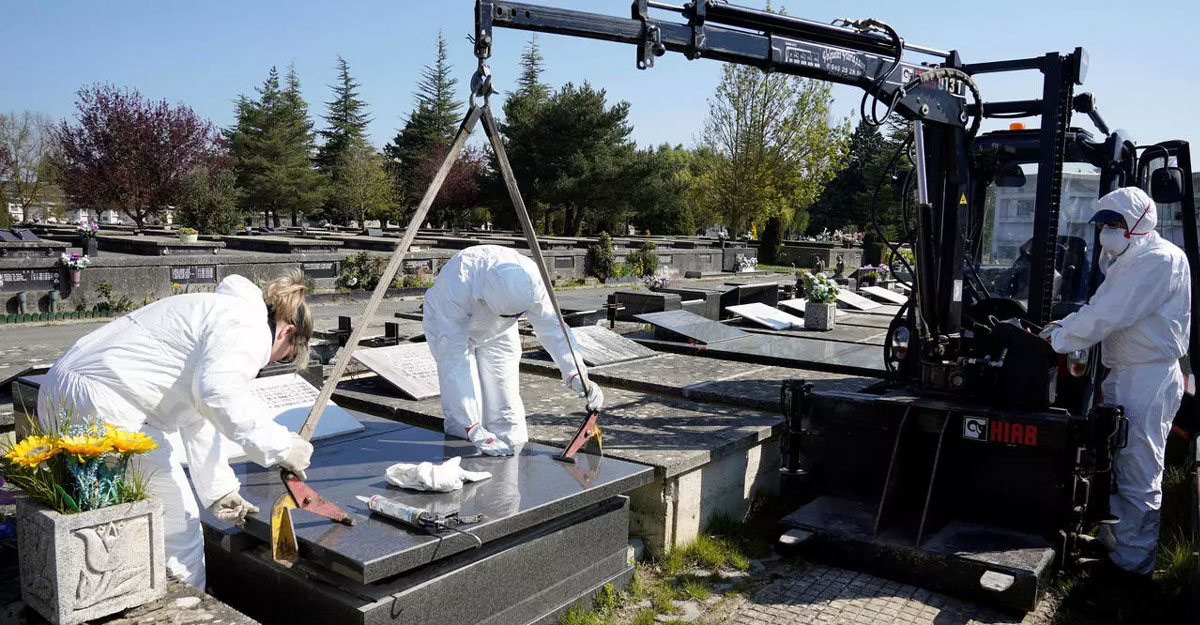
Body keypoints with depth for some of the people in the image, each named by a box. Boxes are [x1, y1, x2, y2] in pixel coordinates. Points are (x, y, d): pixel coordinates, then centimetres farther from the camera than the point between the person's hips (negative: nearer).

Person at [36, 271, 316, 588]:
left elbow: (197, 417, 30)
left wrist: (219, 491, 31)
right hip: (103, 407, -11)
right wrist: (281, 446, -22)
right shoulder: (251, 329, -8)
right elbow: (219, 394, -29)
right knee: (176, 526, 1)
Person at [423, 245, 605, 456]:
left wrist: (577, 375, -46)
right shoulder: (458, 286, -44)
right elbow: (454, 357, -43)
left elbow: (553, 328, -30)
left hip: (497, 332, 3)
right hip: (447, 325, -3)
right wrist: (472, 428, -45)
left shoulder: (530, 278, -33)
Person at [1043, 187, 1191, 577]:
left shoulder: (1158, 259, -17)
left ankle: (1133, 560, 6)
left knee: (1138, 475, -3)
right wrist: (1063, 325, 3)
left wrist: (1059, 340, -15)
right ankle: (1113, 538, 33)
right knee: (1117, 464, 20)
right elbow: (1099, 307, 19)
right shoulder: (1131, 260, 19)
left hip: (1149, 379, -11)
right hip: (1124, 374, 11)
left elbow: (1107, 315, -22)